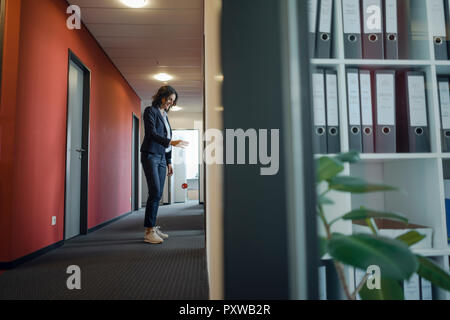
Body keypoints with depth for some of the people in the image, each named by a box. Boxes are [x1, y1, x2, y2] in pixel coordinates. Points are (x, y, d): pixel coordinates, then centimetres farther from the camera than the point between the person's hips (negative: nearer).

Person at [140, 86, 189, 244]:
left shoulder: (165, 116, 19)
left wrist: (169, 162, 15)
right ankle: (149, 232, -11)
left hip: (161, 157, 7)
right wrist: (171, 142, -28)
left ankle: (153, 227, 11)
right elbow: (152, 134, -15)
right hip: (150, 155, -7)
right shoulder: (150, 111, -2)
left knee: (158, 194, 4)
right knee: (155, 192, -15)